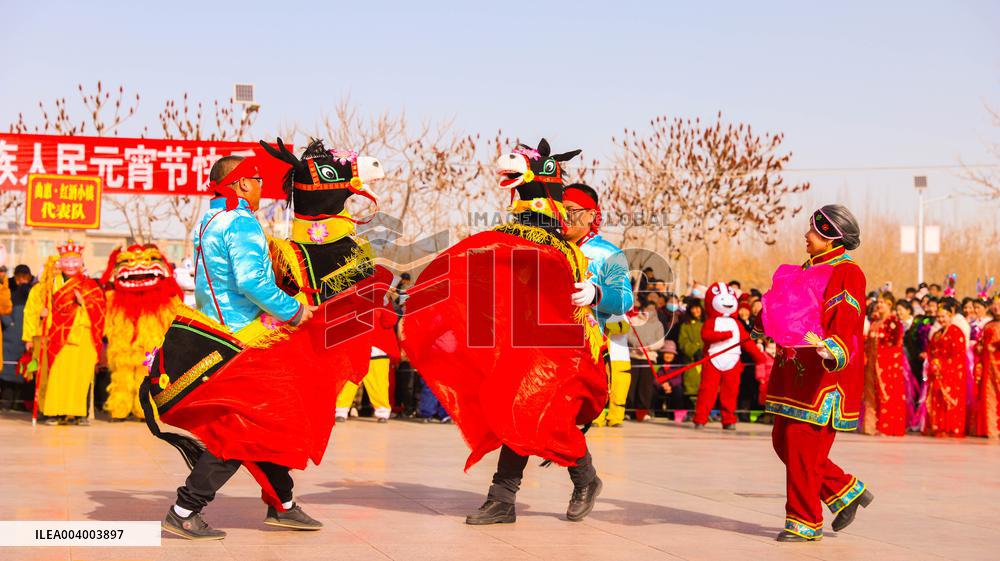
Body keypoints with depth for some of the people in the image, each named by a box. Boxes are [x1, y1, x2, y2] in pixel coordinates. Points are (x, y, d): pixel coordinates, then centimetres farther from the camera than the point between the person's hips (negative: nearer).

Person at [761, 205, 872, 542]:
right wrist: (766, 327, 37)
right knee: (784, 440, 10)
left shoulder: (848, 274, -12)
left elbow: (847, 327, -25)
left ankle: (805, 523, 4)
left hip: (825, 376, -9)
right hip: (795, 373, 9)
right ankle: (847, 492, 23)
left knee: (802, 444, -8)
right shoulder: (807, 269, 14)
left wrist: (833, 351, -41)